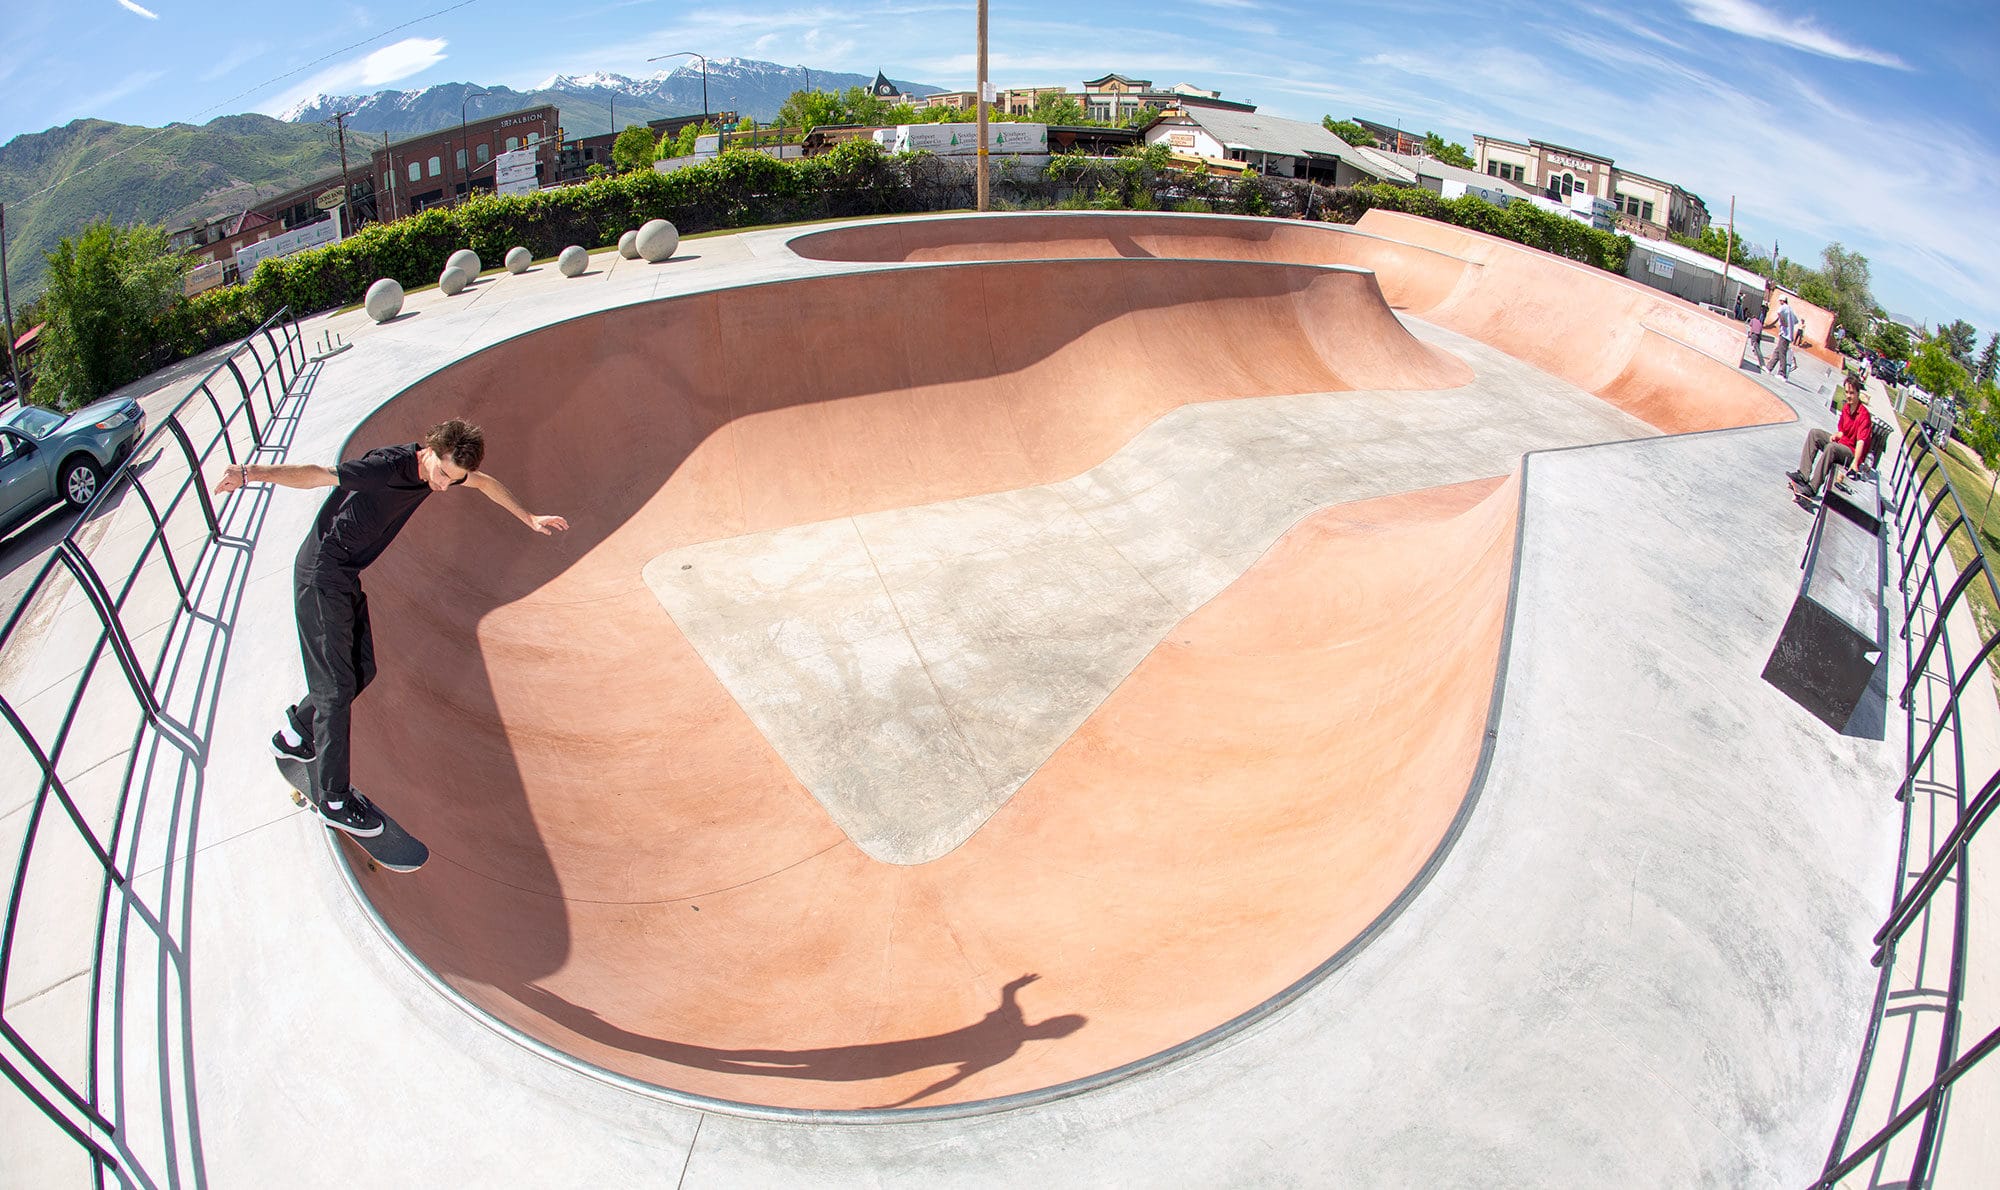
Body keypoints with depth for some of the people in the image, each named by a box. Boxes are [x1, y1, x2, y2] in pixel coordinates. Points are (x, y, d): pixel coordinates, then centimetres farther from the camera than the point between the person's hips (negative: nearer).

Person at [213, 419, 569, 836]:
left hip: (347, 576, 9)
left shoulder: (442, 466, -1)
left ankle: (294, 735, 39)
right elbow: (317, 473, -39)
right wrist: (253, 472, -56)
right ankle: (334, 798, 6)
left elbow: (485, 483, 19)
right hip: (322, 574, -9)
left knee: (361, 671, 14)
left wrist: (530, 519, 28)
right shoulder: (389, 466, -26)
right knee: (337, 685, -5)